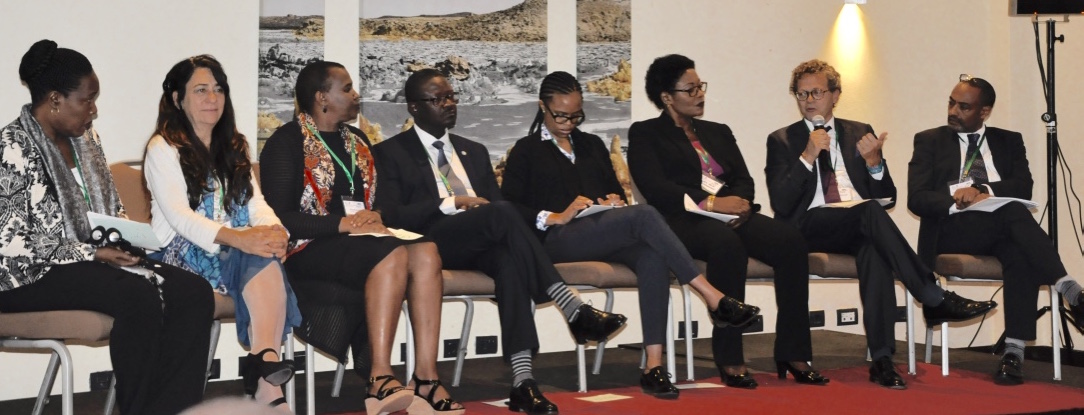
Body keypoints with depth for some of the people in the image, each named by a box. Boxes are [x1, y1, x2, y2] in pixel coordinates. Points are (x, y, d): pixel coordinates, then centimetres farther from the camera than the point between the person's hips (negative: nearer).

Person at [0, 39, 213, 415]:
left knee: (193, 292, -17)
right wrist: (92, 254, -20)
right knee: (139, 296, -32)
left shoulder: (85, 138, 12)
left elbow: (111, 208, 22)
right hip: (32, 276, -8)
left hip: (94, 259, 8)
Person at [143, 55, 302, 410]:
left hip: (235, 251, 5)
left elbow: (256, 203, 10)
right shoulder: (163, 149, 1)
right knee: (262, 259, -33)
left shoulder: (234, 148, 22)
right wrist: (238, 238, -30)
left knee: (266, 257, -32)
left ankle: (266, 380, -46)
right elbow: (179, 216, -14)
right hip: (184, 256, -5)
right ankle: (268, 385, -37)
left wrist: (273, 230, -16)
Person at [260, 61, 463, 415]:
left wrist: (375, 219, -2)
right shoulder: (287, 142, -1)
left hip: (362, 239, 7)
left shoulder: (356, 139, 21)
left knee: (426, 252, -24)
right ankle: (380, 380, -38)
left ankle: (425, 376, -31)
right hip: (311, 249, -6)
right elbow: (280, 217, -12)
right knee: (392, 255, -34)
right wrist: (344, 223, -18)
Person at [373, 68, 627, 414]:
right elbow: (390, 216, -6)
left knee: (508, 258, -34)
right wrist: (450, 203, -13)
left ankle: (523, 380, -44)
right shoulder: (391, 153, 9)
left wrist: (492, 213, -5)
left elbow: (495, 203, 20)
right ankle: (575, 312, -37)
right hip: (431, 245, -4)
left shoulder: (474, 152, 26)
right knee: (502, 213, -33)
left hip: (480, 245, 5)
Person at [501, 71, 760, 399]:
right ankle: (714, 299, -32)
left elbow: (615, 190, 29)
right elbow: (509, 208, 2)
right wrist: (555, 217, -11)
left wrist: (616, 201, 5)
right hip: (559, 239, -5)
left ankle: (654, 366, -39)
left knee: (653, 256, -33)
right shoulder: (526, 151, 14)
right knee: (643, 215, -32)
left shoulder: (592, 145, 30)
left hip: (607, 234, 5)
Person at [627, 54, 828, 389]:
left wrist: (740, 201, -10)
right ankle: (729, 359, -34)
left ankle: (792, 354, -22)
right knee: (727, 242, -39)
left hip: (731, 216, 6)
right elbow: (654, 188, -7)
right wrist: (709, 202, -18)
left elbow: (743, 179, 15)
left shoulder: (718, 132, 27)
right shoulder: (645, 134, 10)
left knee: (790, 241, -24)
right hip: (682, 221, -6)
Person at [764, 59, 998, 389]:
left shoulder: (859, 133, 19)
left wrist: (874, 162, -5)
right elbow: (780, 204, -3)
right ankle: (934, 299, -36)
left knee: (874, 247, -36)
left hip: (863, 227, 2)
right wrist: (807, 156, -12)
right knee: (869, 211, -34)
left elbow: (887, 199, 14)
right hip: (811, 228, -2)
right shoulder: (782, 141, 12)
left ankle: (881, 359, -40)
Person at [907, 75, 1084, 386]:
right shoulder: (930, 141, 13)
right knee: (1012, 211, -34)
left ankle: (1014, 351, -42)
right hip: (952, 231, -2)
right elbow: (916, 198, -1)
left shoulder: (1009, 141, 20)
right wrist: (954, 200, -20)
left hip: (1001, 230, 2)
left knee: (1020, 254, -37)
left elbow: (1024, 187, 2)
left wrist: (987, 191, -17)